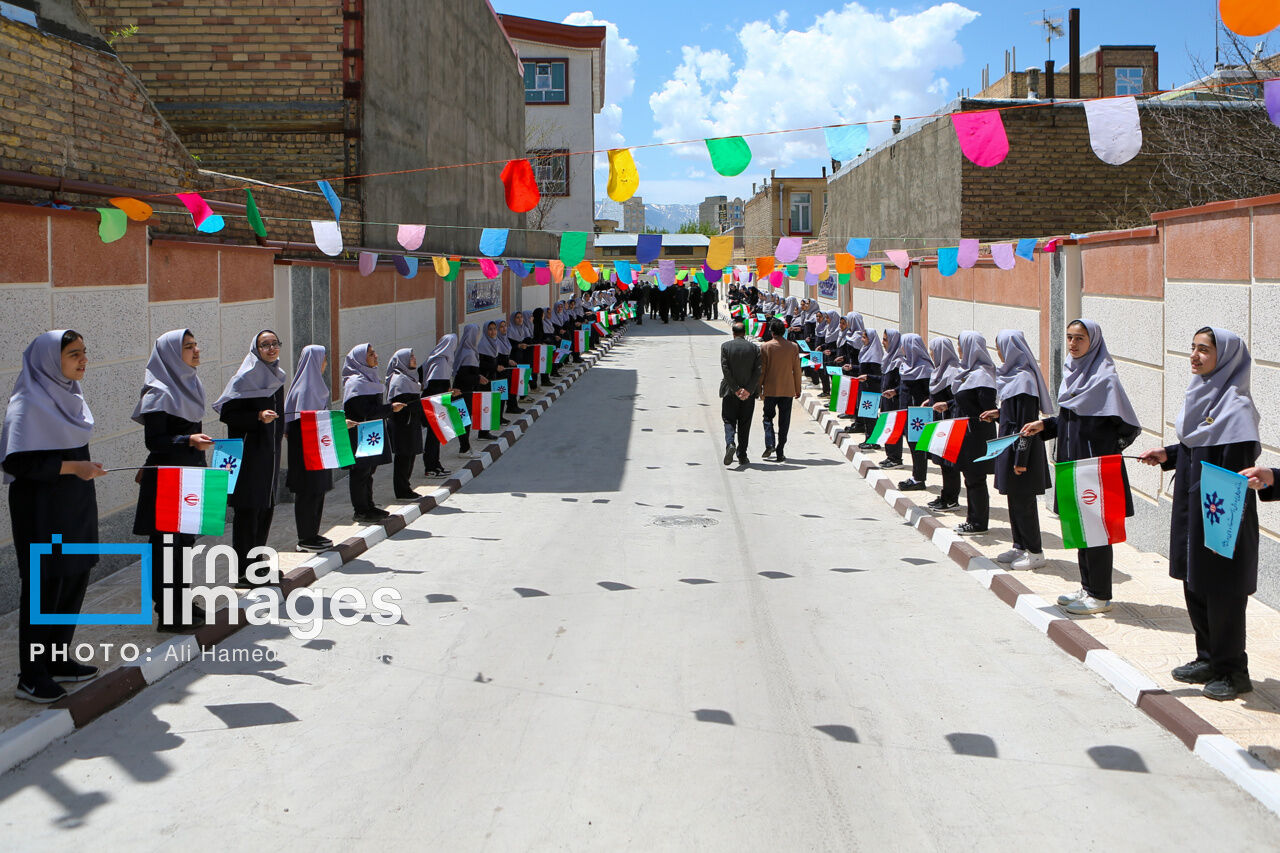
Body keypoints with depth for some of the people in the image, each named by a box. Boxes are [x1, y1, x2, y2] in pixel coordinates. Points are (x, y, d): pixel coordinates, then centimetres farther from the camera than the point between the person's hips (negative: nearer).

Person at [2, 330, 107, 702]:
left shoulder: (68, 394, 9)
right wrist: (71, 467, -23)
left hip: (75, 507, 9)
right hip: (43, 513, -9)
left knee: (75, 581, 12)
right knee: (44, 587, -3)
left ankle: (58, 660, 25)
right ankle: (31, 678, 7)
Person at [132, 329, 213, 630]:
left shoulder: (190, 385, 12)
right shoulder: (159, 393, -14)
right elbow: (154, 440, -19)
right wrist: (188, 441, -32)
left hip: (190, 476, 9)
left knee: (185, 540, 12)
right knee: (167, 543, -4)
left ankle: (181, 603, 22)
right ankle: (168, 613, 1)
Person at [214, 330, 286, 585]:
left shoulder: (276, 376, 13)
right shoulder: (246, 377, -12)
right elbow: (226, 412, -16)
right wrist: (258, 417, -24)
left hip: (270, 451, 8)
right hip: (249, 451, -8)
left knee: (266, 507, 12)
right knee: (248, 509, -5)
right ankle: (243, 571, 0)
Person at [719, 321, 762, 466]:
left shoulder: (725, 346, -4)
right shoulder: (754, 348, 1)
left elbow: (725, 369, -11)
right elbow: (758, 370, -7)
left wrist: (735, 389, -10)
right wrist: (748, 390, -9)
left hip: (730, 391, -2)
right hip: (749, 393, 2)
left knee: (729, 420, 5)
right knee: (745, 423, 9)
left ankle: (730, 444, -22)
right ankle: (742, 455, 10)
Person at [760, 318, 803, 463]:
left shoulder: (765, 347, -7)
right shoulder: (793, 347, -1)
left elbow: (761, 369, -4)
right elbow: (797, 370, 3)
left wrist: (759, 388, 6)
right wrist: (798, 390, 12)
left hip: (770, 389, -1)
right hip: (788, 390, 1)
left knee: (768, 417, 14)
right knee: (784, 421, 6)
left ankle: (770, 444, -8)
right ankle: (780, 453, 6)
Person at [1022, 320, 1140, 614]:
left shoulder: (1105, 378, -15)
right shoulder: (1072, 372, 10)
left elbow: (1129, 426, -14)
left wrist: (1105, 453, -11)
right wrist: (1045, 426, 7)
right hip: (1073, 463, 8)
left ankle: (1100, 596, 7)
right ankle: (1087, 587, 25)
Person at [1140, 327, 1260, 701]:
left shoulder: (1236, 406, -16)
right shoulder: (1199, 394, 10)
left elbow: (1241, 468, -20)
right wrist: (1167, 456, 7)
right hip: (1191, 510, 9)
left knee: (1222, 590, -1)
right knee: (1194, 585, 15)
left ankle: (1233, 670, 11)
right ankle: (1209, 658, 28)